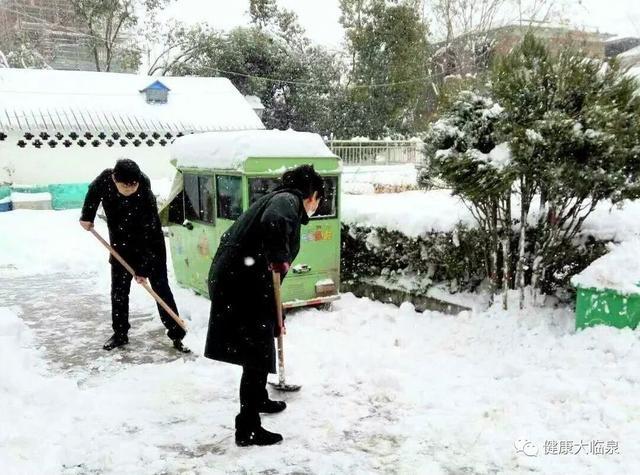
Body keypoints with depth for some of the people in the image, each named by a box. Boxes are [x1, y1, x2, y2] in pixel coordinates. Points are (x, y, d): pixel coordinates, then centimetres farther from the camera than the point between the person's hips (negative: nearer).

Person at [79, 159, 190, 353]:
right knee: (118, 290, 9)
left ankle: (176, 334, 1)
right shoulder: (105, 179, -19)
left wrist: (143, 269, -25)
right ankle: (120, 334, 23)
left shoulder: (146, 196, -31)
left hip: (150, 247, -4)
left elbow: (148, 235, -28)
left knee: (160, 288, -4)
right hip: (121, 246, 4)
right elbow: (93, 192, 8)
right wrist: (87, 217, 8)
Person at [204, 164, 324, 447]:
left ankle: (258, 399, 48)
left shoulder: (283, 200, 21)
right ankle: (247, 429, 12)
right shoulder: (288, 200, -8)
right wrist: (279, 259, -19)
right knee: (257, 354, 1)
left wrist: (275, 316, 33)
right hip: (242, 286, -10)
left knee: (259, 347, 27)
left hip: (238, 281, 10)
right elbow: (273, 223, -37)